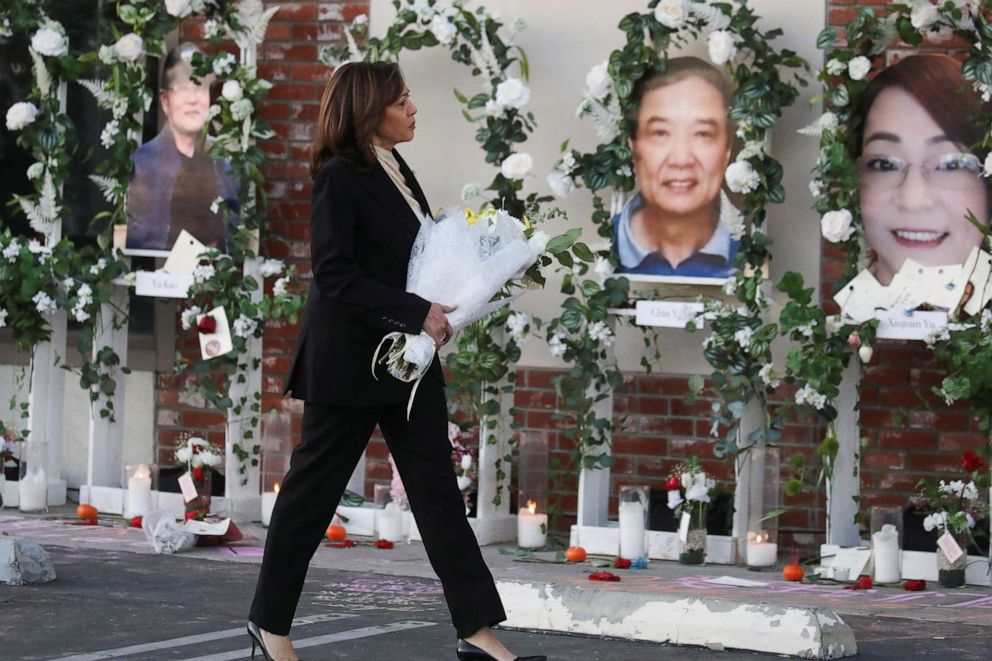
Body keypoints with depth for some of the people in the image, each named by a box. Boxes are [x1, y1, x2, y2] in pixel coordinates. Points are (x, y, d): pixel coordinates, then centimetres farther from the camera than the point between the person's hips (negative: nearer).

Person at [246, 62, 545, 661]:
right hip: (348, 361, -8)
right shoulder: (339, 178, -15)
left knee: (438, 488, 3)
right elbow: (335, 275, -21)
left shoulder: (398, 172, 10)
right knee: (313, 491, 5)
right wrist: (418, 313, -23)